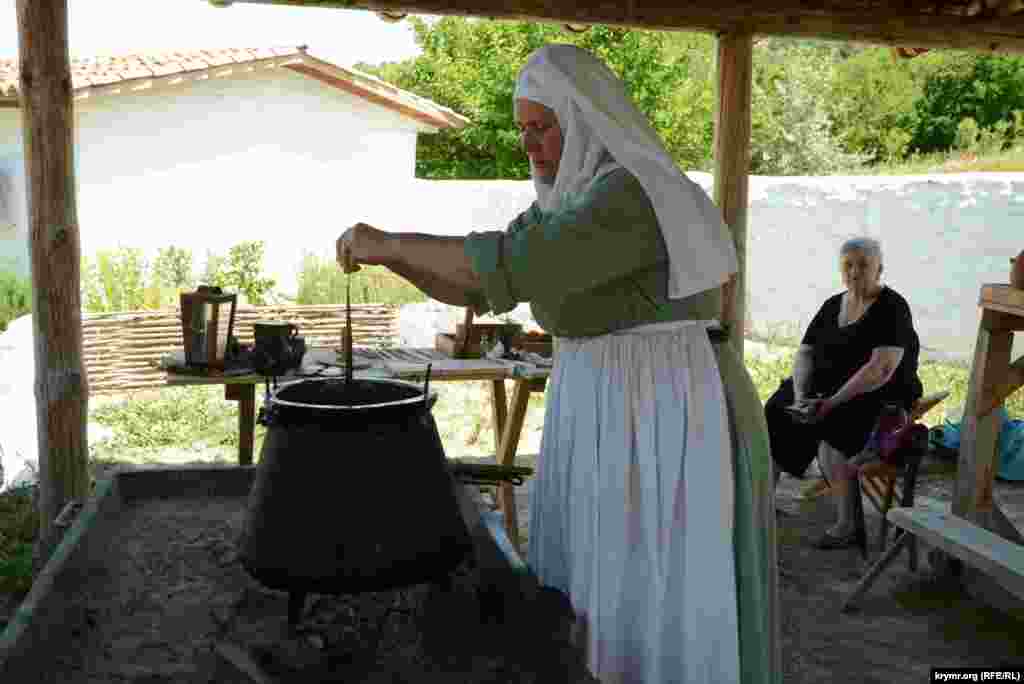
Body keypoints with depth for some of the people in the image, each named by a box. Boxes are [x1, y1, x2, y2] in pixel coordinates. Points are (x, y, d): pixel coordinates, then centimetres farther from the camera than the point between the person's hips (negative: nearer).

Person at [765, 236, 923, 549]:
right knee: (773, 416, -14)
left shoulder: (892, 309, -12)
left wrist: (832, 402, -29)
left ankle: (849, 525, -17)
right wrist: (801, 396, -16)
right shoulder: (832, 306, 9)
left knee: (829, 435, -33)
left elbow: (882, 369, -24)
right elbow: (804, 354, 3)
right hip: (826, 394, 7)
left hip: (878, 400, -7)